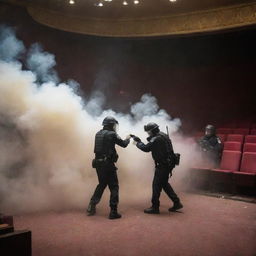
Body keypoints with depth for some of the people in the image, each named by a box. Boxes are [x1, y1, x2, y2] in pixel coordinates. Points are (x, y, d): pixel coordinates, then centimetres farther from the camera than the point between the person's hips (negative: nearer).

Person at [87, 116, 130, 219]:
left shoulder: (98, 134, 10)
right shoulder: (112, 134, -9)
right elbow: (124, 144, -1)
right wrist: (128, 138, 20)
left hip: (98, 163, 7)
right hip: (108, 164, -7)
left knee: (101, 184, 23)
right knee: (114, 187, 2)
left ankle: (92, 206, 21)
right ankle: (113, 211, -1)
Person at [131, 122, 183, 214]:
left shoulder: (157, 139, -19)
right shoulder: (163, 136, 12)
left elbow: (146, 148, -22)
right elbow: (151, 146, 17)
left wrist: (138, 142, -6)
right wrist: (139, 141, 8)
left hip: (162, 165, -10)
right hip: (168, 164, 10)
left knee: (157, 185, -2)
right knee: (164, 183, 20)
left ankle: (155, 207, 5)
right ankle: (177, 203, 22)